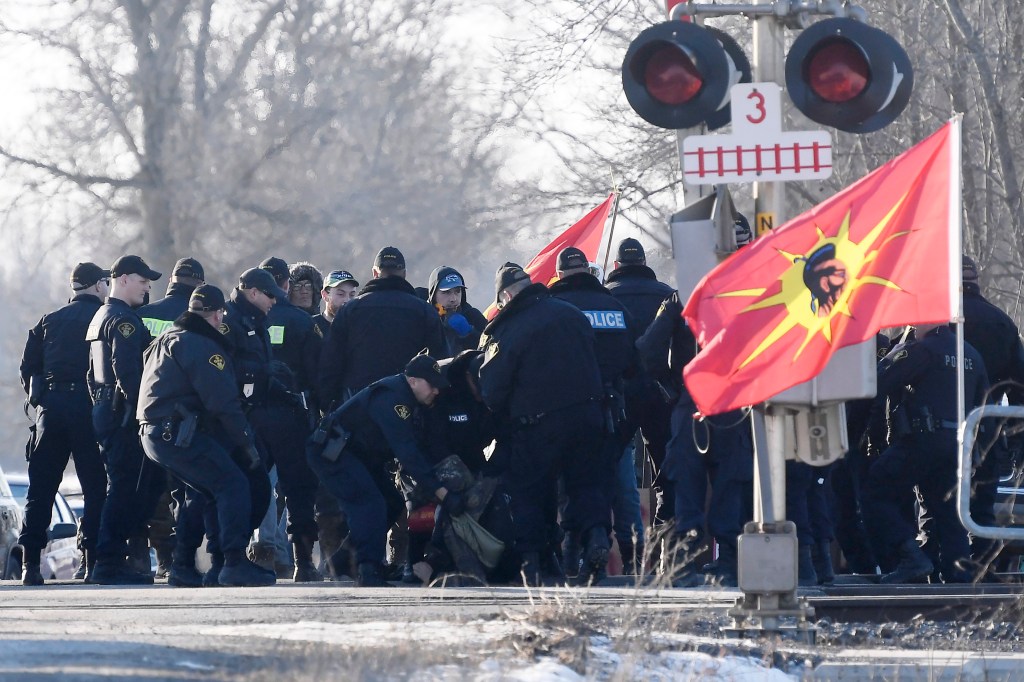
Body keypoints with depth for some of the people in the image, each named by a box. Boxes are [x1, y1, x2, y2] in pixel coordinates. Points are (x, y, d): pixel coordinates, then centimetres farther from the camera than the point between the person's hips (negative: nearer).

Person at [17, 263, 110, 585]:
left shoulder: (50, 321, 13)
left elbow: (28, 366, 9)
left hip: (51, 405, 3)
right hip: (89, 408, -3)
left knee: (41, 486, 5)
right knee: (95, 486, 1)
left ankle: (30, 564, -1)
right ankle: (93, 562, -5)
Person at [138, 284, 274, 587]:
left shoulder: (168, 339, 24)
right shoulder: (202, 346, -9)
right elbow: (224, 403, -15)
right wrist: (249, 445, -8)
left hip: (155, 433, 10)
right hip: (177, 434, -10)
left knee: (212, 492, 19)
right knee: (233, 484, -12)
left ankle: (183, 567, 17)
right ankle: (235, 563, -22)